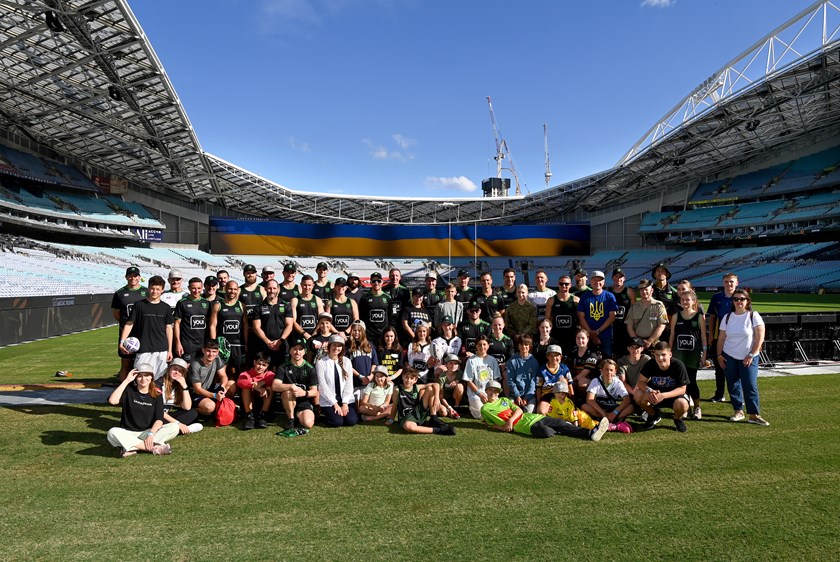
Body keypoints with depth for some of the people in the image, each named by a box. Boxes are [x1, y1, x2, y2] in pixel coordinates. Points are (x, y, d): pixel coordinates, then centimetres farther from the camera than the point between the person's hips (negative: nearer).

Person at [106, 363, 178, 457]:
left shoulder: (156, 395, 2)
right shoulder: (129, 390, 1)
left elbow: (159, 419, -7)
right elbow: (112, 401, -20)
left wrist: (151, 434, -25)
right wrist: (126, 381, -15)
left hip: (149, 431, 1)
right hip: (128, 433, -1)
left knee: (174, 427, -24)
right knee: (112, 433, -33)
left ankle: (131, 447, -29)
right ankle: (154, 448, -32)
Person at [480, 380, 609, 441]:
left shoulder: (504, 400, 19)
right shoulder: (485, 408, 7)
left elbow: (519, 410, 8)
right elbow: (491, 425, 11)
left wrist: (510, 420, -12)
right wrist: (503, 427, -7)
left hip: (528, 416, 6)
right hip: (522, 425, -6)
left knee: (560, 423, -9)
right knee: (547, 432, -32)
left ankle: (590, 433, -14)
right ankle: (559, 431, -1)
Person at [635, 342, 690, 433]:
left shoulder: (678, 365, -24)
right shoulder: (650, 364, -17)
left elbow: (682, 389, -22)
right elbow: (640, 382, -14)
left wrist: (663, 395, -36)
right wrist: (649, 391, -37)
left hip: (674, 395, -2)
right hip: (655, 394, 2)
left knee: (682, 404, -36)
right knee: (638, 395, -26)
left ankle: (677, 419, 4)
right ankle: (654, 415, 6)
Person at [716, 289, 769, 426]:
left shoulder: (753, 316, -6)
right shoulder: (727, 317, 5)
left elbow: (760, 338, -9)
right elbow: (721, 338, 7)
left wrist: (751, 355, -12)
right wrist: (719, 355, 2)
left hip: (748, 358, -3)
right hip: (729, 357, 3)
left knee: (750, 386, -7)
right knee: (733, 386, 7)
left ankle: (754, 415, 1)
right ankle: (738, 411, 18)